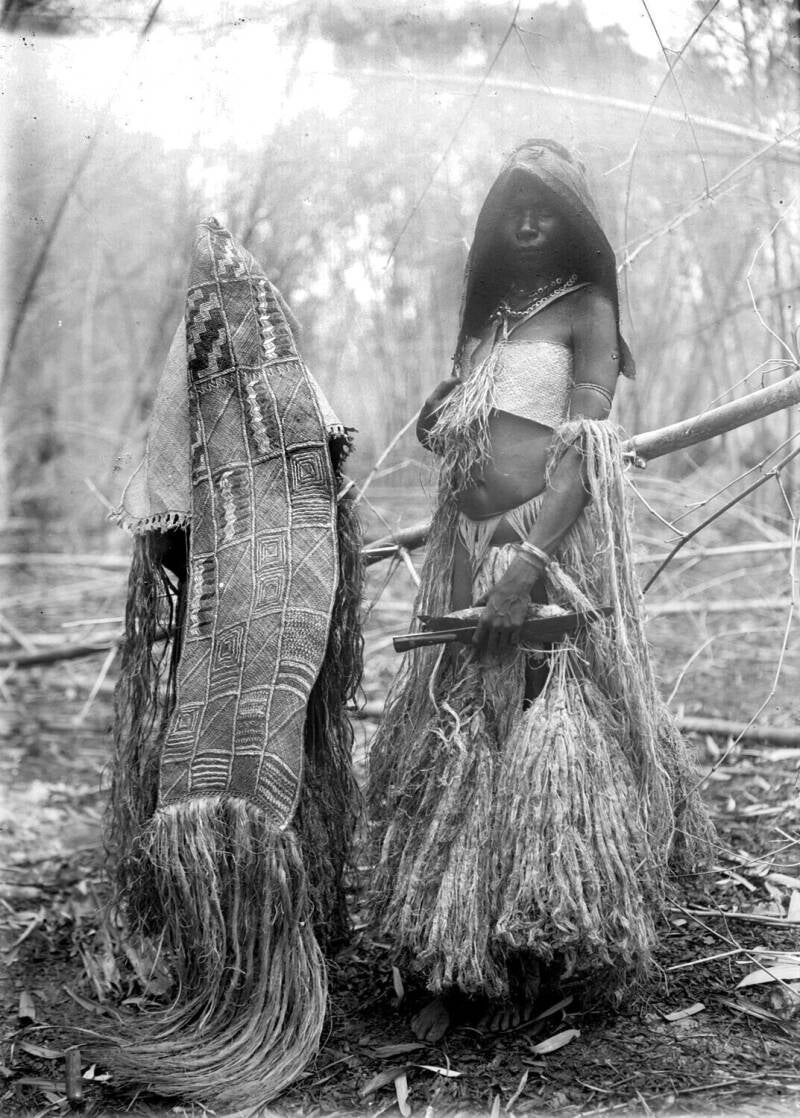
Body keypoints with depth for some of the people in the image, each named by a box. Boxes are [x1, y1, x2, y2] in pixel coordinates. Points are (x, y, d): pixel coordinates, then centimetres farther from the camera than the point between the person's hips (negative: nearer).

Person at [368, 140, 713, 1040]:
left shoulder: (585, 309, 1)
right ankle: (461, 970, 17)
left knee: (549, 744, -5)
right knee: (460, 745, 6)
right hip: (467, 553, 6)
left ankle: (537, 959, 12)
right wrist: (439, 421, 4)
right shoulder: (485, 315, 19)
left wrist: (532, 561, -24)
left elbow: (586, 451, -12)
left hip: (551, 545, -6)